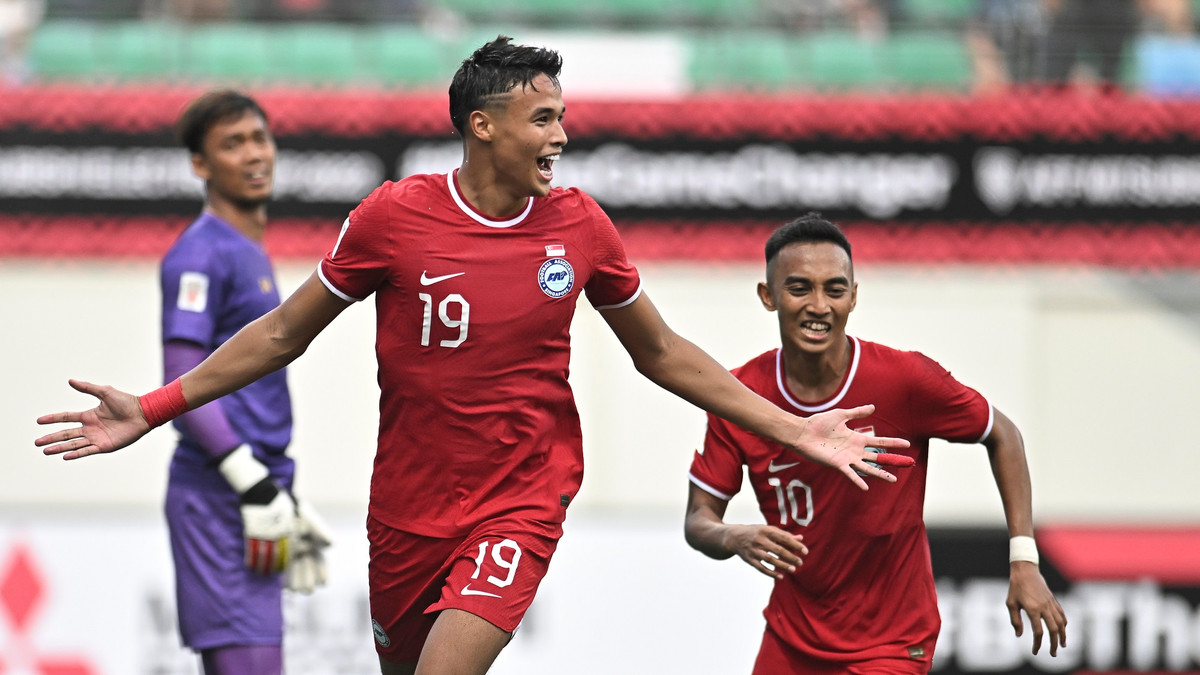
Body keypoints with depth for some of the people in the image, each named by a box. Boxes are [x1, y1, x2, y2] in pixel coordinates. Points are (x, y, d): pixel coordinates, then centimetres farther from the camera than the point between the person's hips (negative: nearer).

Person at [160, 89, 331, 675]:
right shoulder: (201, 254, -9)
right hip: (219, 495, -10)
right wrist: (254, 486, -20)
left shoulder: (253, 253, 21)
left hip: (253, 495, 10)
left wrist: (285, 501, 25)